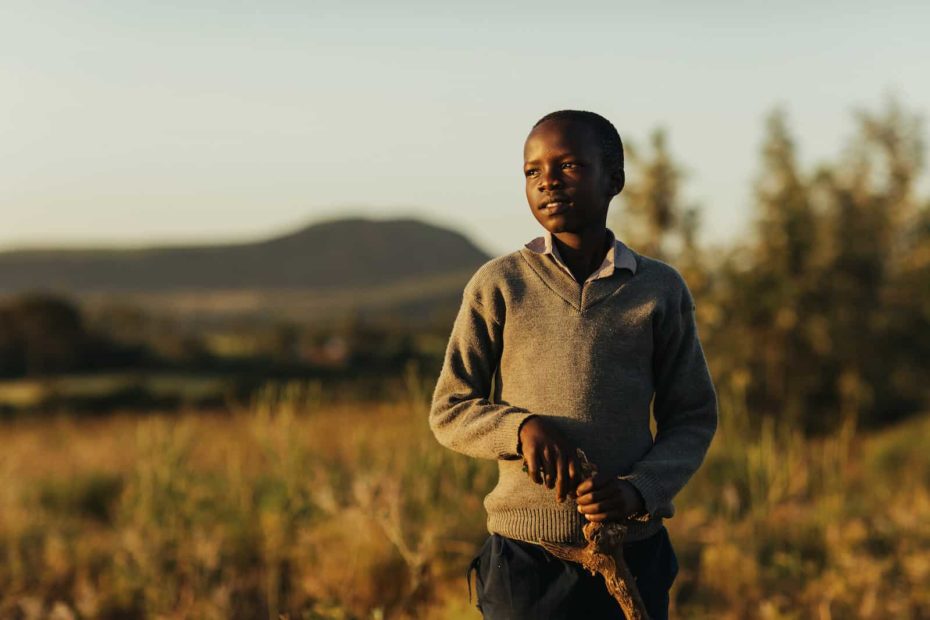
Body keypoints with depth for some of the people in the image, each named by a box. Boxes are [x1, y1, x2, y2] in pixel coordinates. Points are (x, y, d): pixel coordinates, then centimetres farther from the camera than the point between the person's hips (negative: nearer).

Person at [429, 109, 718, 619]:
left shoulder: (661, 289, 4)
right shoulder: (496, 285, 1)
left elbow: (693, 419, 7)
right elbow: (448, 412, 4)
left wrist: (639, 490, -12)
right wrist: (521, 427, -16)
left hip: (632, 555, 1)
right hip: (522, 557, -1)